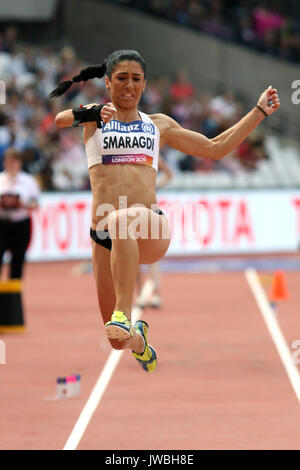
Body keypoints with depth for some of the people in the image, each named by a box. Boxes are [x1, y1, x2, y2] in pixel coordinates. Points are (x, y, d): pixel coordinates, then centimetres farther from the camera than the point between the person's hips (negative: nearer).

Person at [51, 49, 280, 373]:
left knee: (121, 220, -41)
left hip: (150, 230, -1)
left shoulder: (158, 125, 21)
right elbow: (59, 119, -9)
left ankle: (124, 316, -42)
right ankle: (138, 337, 41)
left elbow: (216, 147, 28)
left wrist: (260, 112, 24)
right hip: (104, 237, 1)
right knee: (117, 341, 2)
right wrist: (90, 113, -31)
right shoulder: (94, 118, 14)